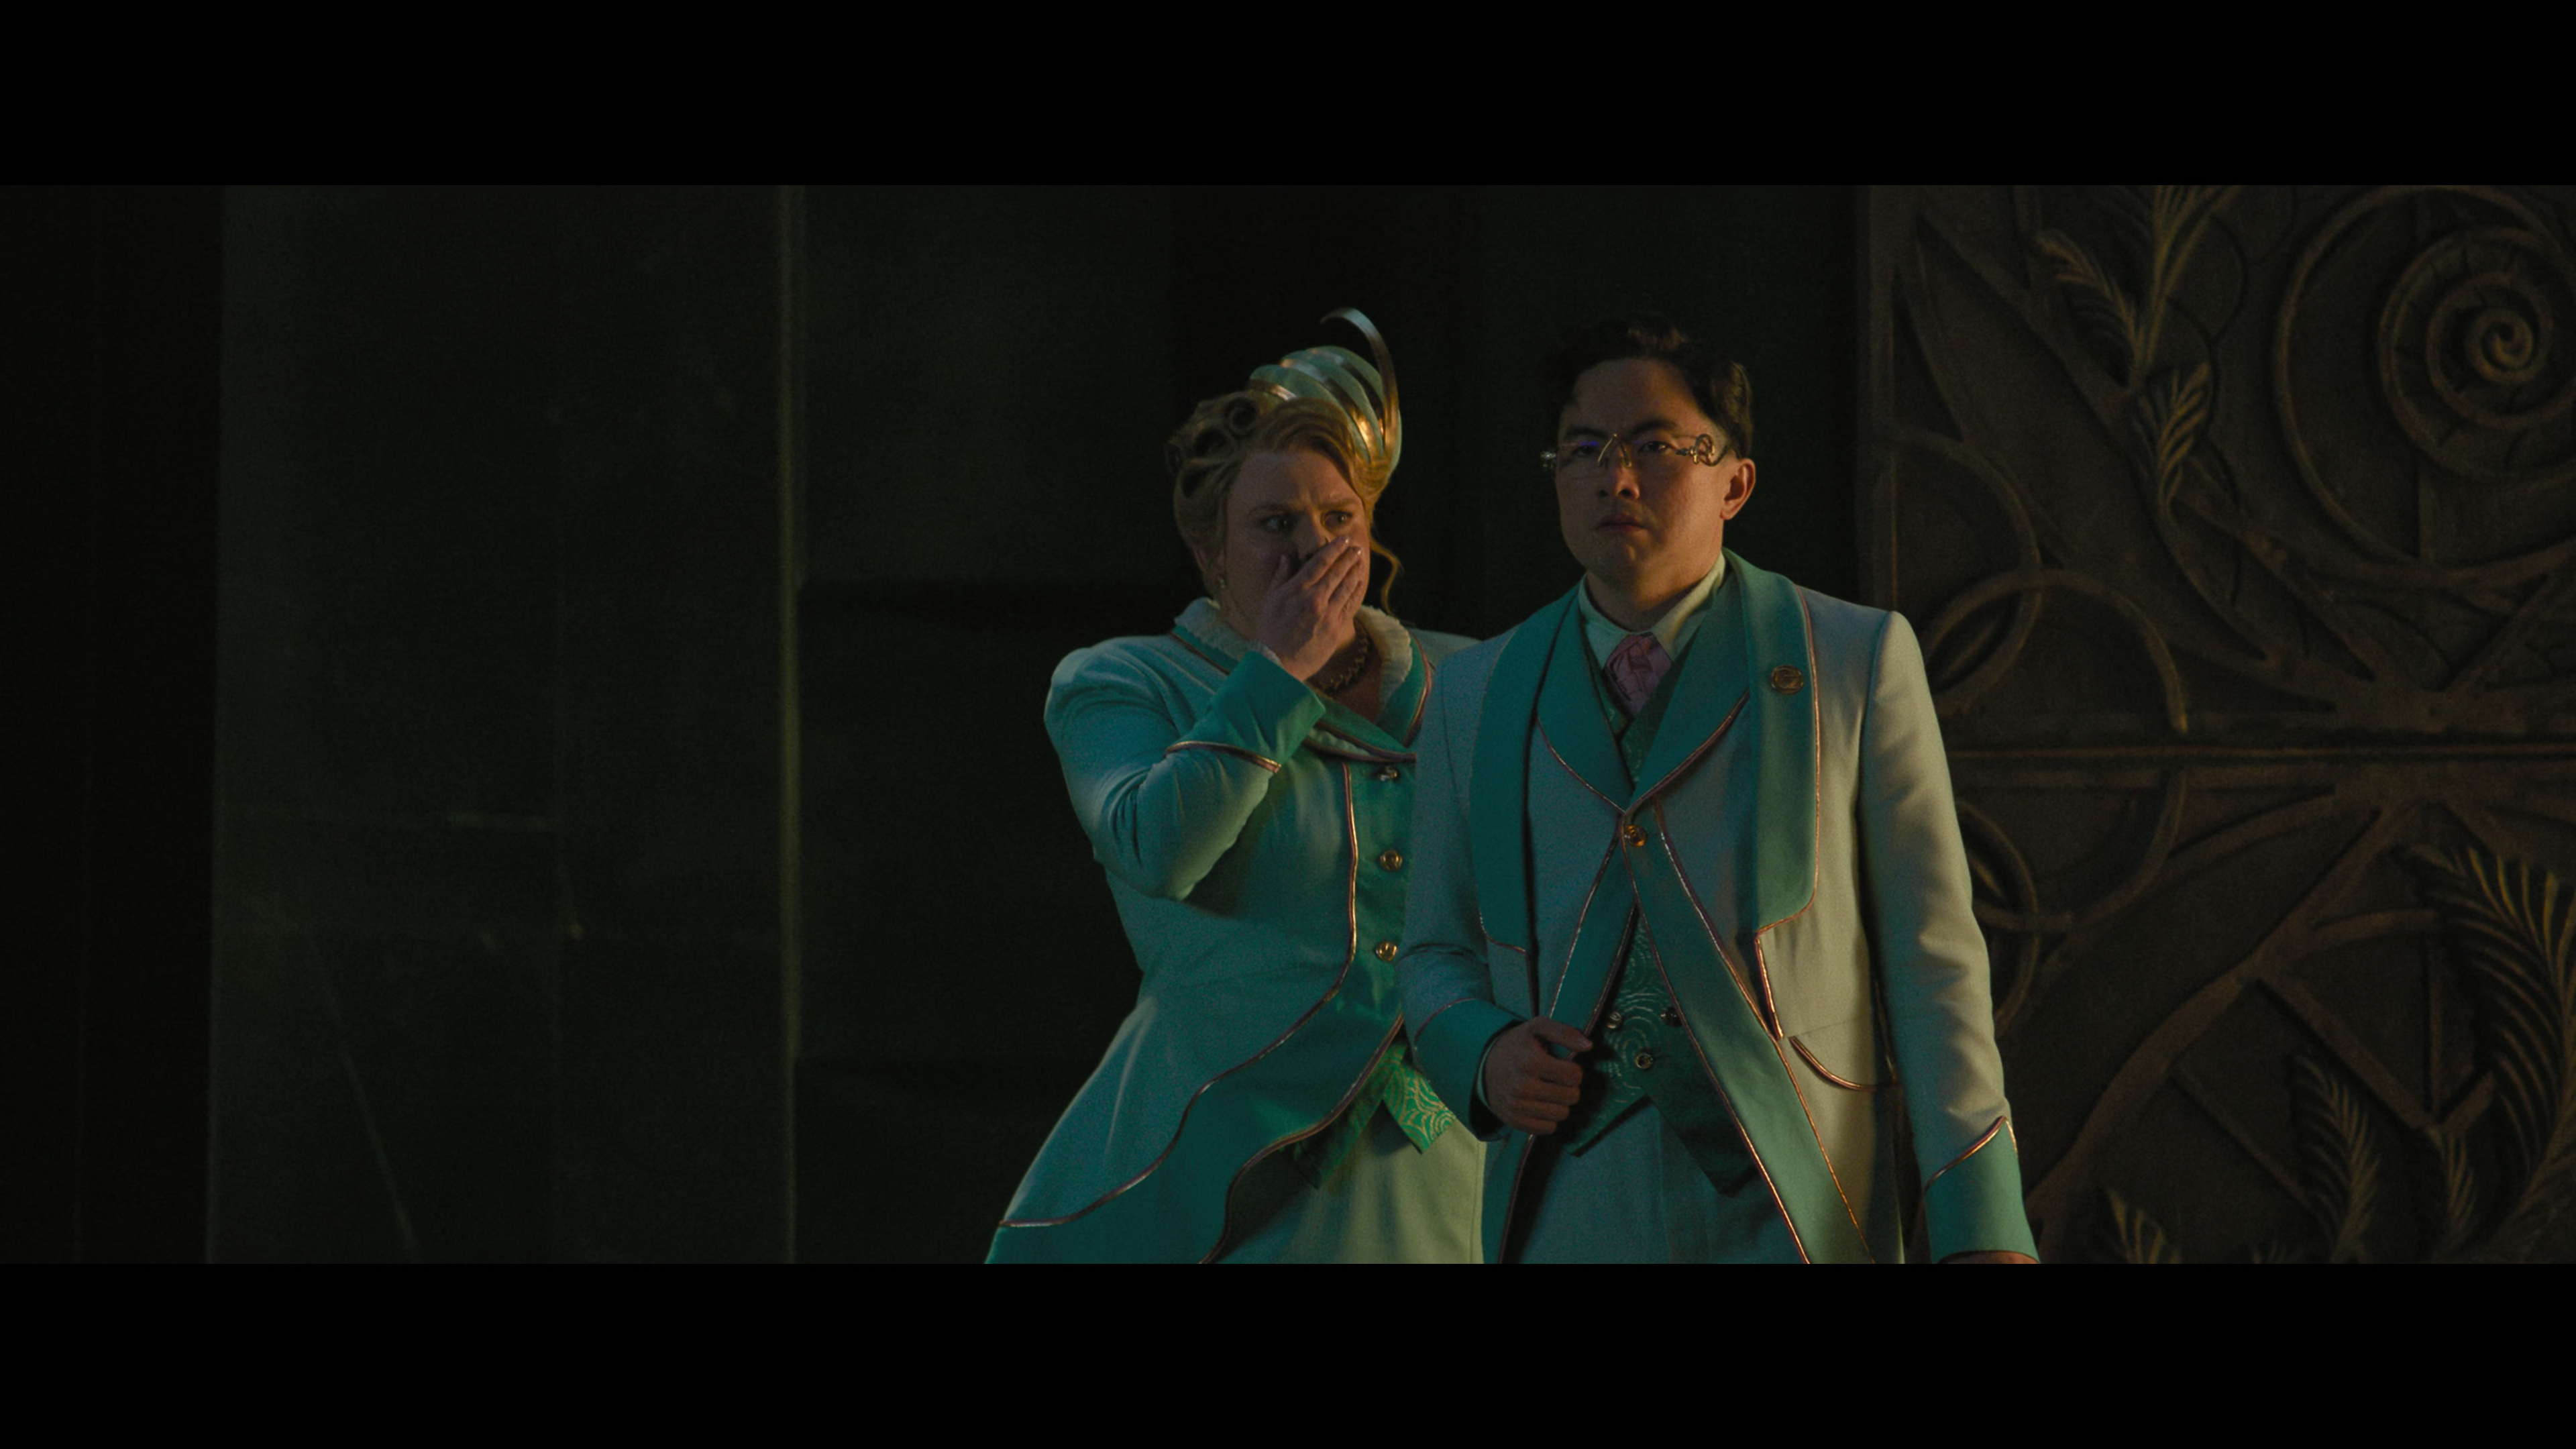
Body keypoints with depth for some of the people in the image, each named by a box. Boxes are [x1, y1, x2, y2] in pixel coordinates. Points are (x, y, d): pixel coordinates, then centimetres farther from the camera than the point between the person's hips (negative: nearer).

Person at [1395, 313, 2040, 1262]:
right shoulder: (1474, 698, 11)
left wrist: (1980, 1225, -6)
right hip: (1562, 1222, 3)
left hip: (1787, 1221, -2)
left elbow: (1931, 961, 1)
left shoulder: (1859, 662, 3)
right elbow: (1438, 954, 19)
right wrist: (1484, 1057, -4)